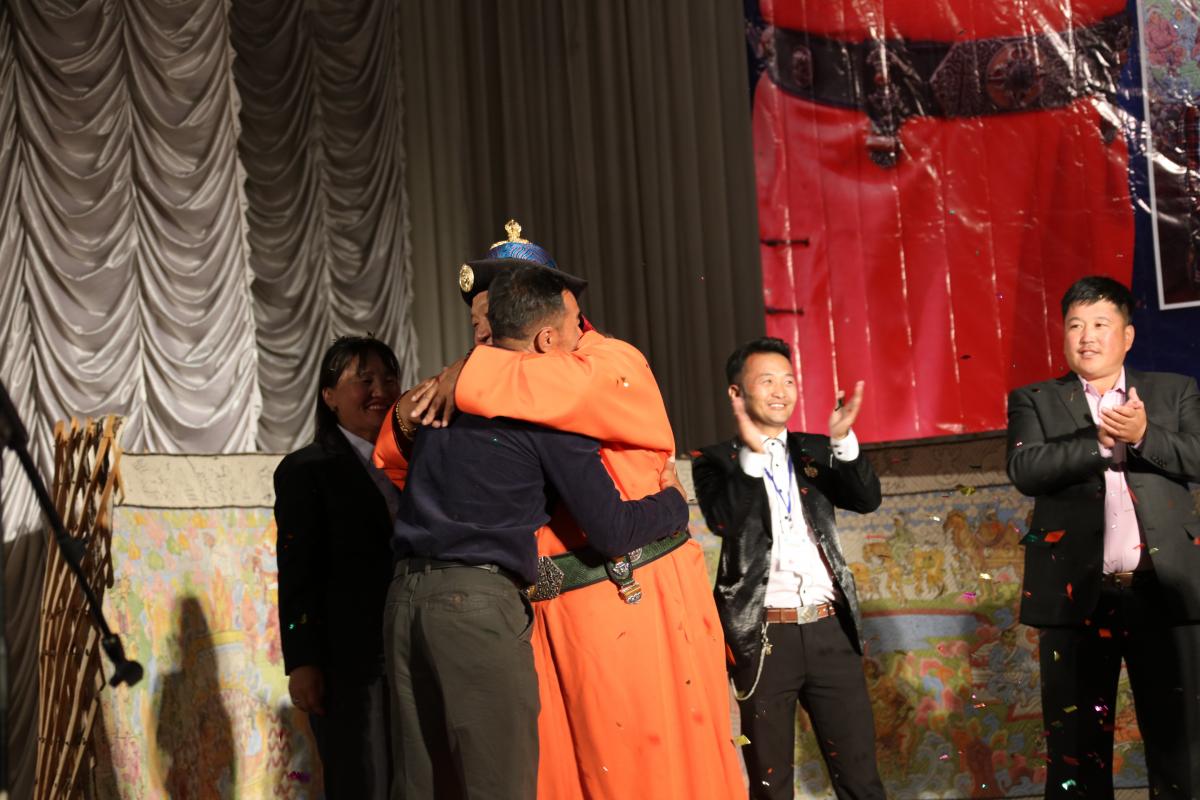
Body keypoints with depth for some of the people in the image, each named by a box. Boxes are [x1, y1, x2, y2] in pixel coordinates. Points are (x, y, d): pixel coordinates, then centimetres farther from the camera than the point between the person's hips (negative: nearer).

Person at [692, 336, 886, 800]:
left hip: (829, 630, 3)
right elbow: (723, 521, -16)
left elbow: (867, 499, -2)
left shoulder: (815, 451, 12)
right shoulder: (717, 462, 2)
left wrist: (842, 439, -17)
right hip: (764, 639, -3)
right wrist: (752, 453, -25)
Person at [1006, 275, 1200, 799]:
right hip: (1078, 593, 0)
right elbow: (1025, 469, -7)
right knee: (1076, 747, 4)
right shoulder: (1035, 401, 9)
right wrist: (1100, 440, -16)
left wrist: (1143, 436, -17)